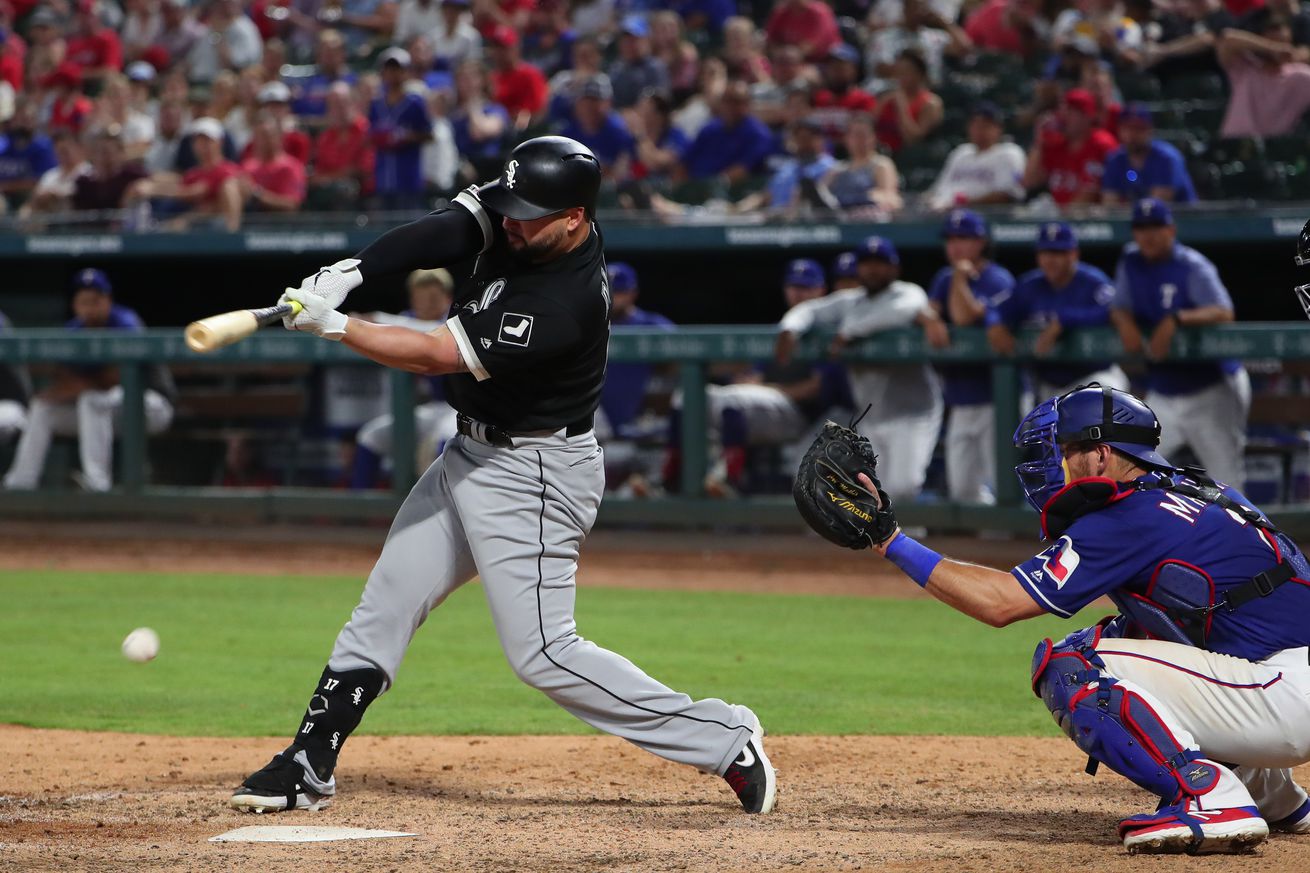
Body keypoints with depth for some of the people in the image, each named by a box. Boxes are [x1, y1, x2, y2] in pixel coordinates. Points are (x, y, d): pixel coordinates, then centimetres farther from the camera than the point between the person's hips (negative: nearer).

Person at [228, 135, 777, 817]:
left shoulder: (568, 302, -30)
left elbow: (437, 356, -28)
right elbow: (440, 232, -11)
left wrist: (331, 326, -24)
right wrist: (350, 272, -27)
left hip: (532, 477, -9)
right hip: (471, 454, 9)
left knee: (542, 653, -11)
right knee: (383, 608, 12)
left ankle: (727, 741, -7)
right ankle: (307, 767, 21)